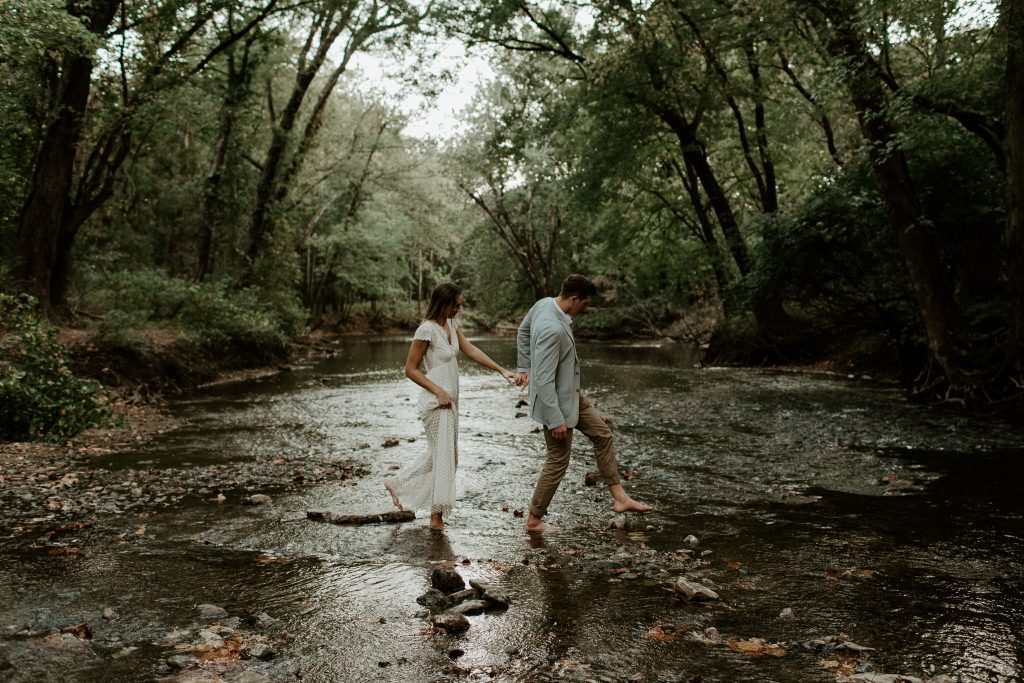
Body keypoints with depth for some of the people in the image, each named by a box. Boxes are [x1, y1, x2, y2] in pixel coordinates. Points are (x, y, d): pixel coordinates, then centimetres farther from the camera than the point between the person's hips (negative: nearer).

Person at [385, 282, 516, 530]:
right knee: (444, 456, -1)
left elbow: (471, 351, 5)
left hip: (450, 401, 9)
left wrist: (501, 370, -2)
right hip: (437, 403, -9)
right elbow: (410, 369, -16)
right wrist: (439, 392, -19)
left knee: (439, 453, 19)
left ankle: (398, 485, 32)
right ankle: (437, 515, 12)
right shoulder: (427, 330, -18)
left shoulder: (451, 324, 7)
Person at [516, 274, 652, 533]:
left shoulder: (544, 304, -5)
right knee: (558, 462, 4)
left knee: (602, 433, 15)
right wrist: (555, 420, -25)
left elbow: (523, 330, 14)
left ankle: (619, 497, 23)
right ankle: (534, 520, 21)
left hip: (570, 394, 10)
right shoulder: (552, 329, -33)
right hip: (555, 402, -10)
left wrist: (524, 367, 23)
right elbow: (544, 379, -31)